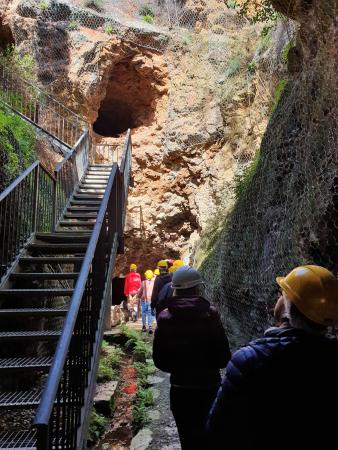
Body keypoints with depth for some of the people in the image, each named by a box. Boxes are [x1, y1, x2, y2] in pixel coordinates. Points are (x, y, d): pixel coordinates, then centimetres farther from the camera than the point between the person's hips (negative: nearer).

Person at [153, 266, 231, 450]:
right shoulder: (209, 314, -16)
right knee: (209, 435, 19)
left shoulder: (165, 318, -8)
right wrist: (209, 365, 7)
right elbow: (223, 357, -14)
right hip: (208, 388, -2)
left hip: (179, 389, 2)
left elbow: (159, 360, -2)